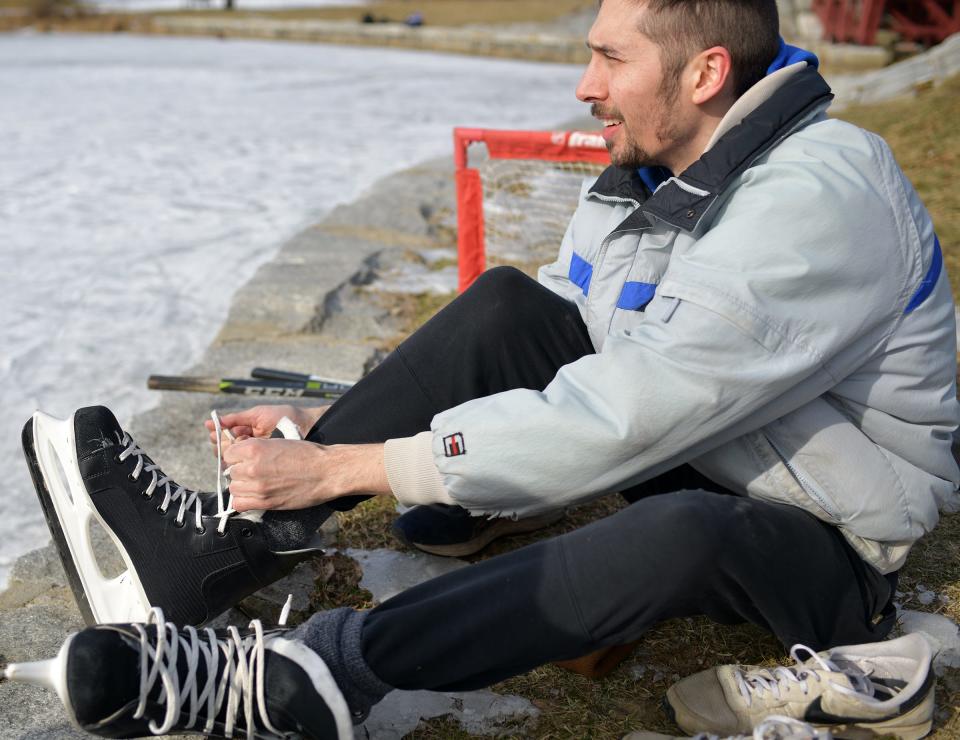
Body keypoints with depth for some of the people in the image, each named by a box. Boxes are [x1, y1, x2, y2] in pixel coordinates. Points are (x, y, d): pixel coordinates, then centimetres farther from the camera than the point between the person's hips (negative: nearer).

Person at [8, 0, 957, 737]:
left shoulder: (823, 201, -28)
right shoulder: (636, 182, 0)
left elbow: (621, 418, -33)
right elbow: (528, 352, 4)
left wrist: (341, 466, -30)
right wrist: (325, 423, -5)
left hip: (823, 546, -6)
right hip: (686, 456, 7)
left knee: (685, 532, -42)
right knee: (508, 303, -14)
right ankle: (229, 544, -18)